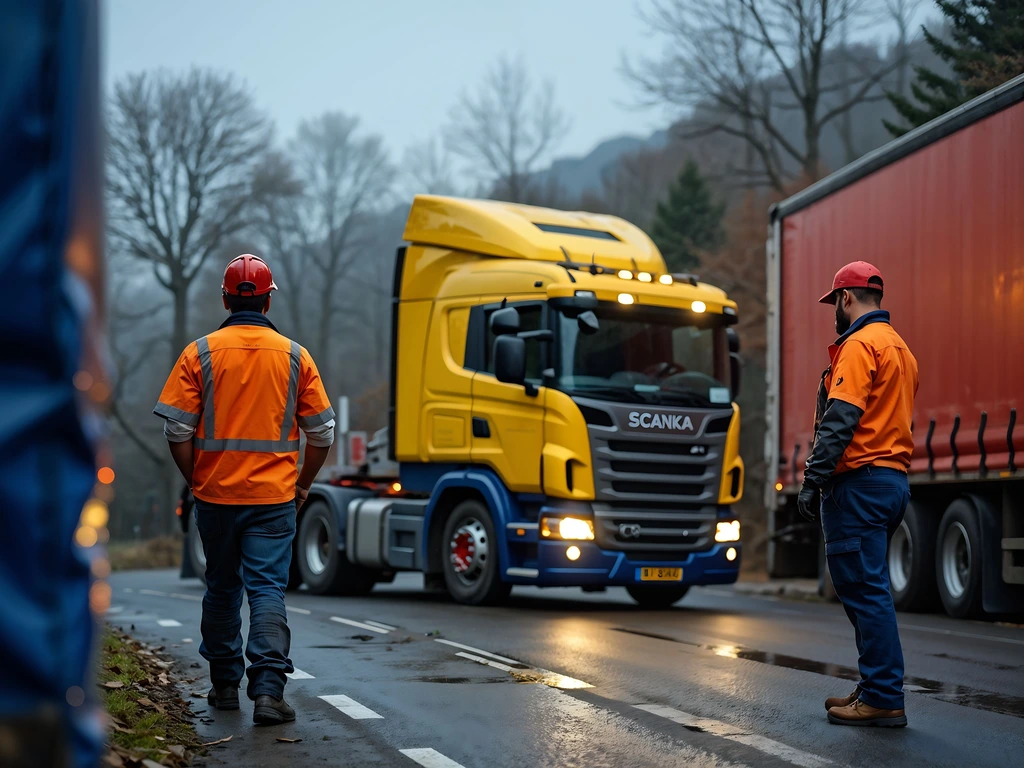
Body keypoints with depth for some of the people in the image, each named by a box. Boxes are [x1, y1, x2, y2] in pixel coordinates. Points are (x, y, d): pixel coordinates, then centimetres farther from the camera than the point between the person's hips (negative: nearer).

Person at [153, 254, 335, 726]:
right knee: (268, 590, -1)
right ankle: (268, 689, -15)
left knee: (222, 589, 15)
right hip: (274, 497, -1)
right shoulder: (295, 356, 1)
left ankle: (225, 685, 25)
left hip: (216, 495, 1)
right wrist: (303, 485, 15)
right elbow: (322, 432, 2)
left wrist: (195, 480, 9)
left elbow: (178, 430, -5)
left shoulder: (200, 354, -2)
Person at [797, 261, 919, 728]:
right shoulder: (900, 348, 20)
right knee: (867, 589, 16)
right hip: (895, 479, 10)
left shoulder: (859, 345, -11)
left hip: (859, 480, -10)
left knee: (864, 590, -8)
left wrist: (813, 480, -20)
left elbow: (840, 421, -20)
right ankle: (876, 690, 19)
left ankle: (883, 699, -8)